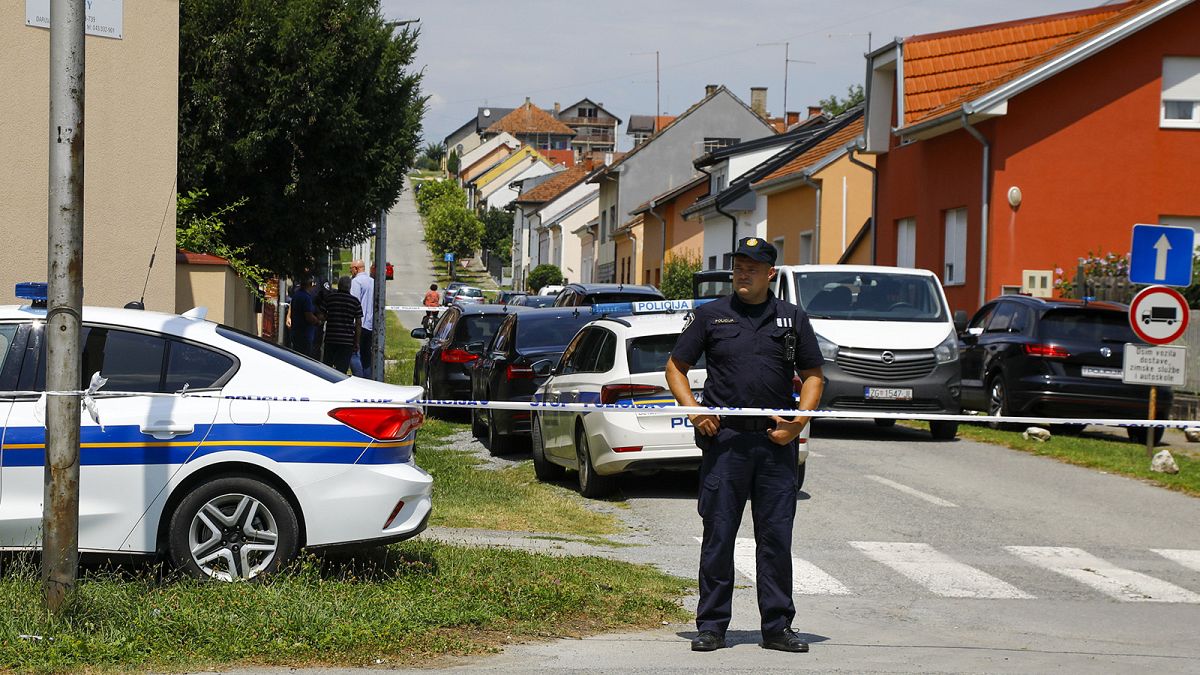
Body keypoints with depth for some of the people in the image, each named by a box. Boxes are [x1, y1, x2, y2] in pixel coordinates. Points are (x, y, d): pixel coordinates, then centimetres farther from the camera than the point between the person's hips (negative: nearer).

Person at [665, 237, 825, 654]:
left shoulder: (792, 319, 10)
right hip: (724, 437, -1)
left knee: (777, 536, 4)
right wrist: (692, 408, -5)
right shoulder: (710, 316, 7)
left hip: (777, 442, 1)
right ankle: (711, 625, 8)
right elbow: (675, 367, 11)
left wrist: (800, 418, -3)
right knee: (718, 534, 1)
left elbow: (813, 375, 14)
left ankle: (778, 627, 11)